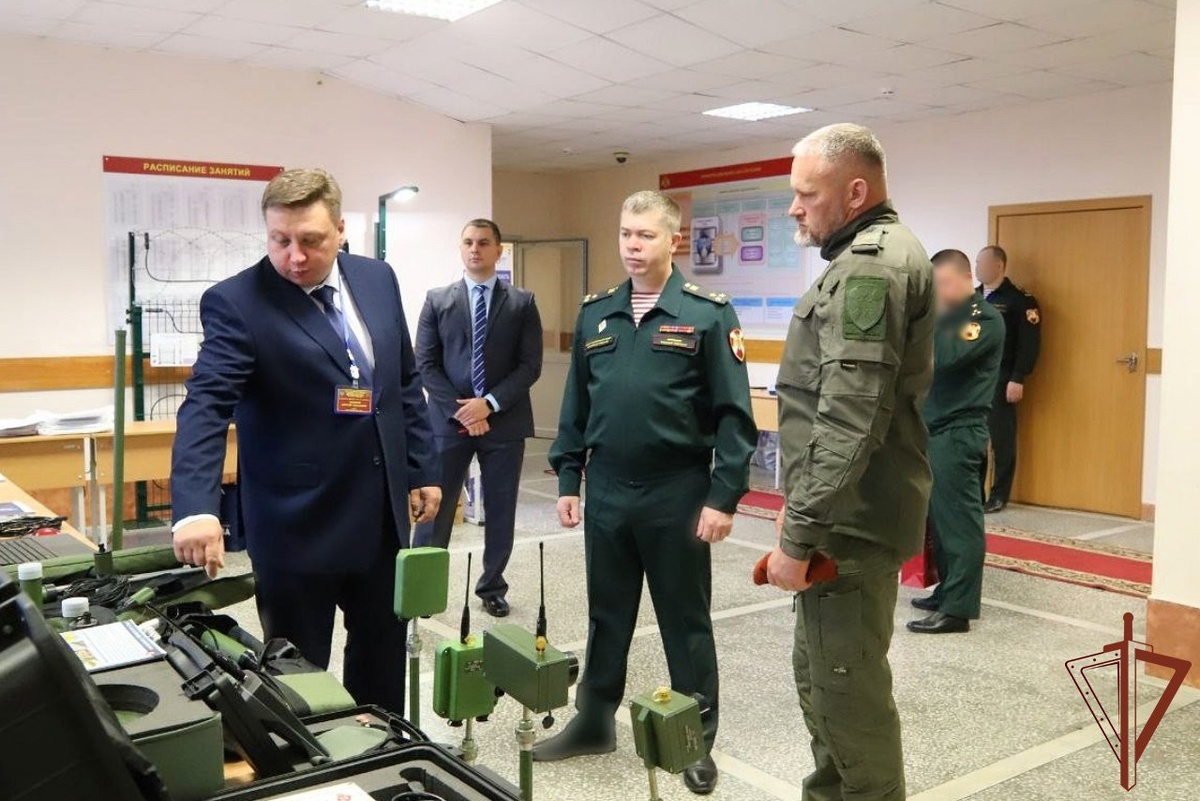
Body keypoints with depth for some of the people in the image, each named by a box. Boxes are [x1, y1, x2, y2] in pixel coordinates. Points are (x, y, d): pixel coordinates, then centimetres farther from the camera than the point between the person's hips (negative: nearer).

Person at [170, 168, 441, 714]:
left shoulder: (377, 279, 3)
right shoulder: (236, 303, -13)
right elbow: (205, 406, -24)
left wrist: (423, 469, 11)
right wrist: (196, 509, -37)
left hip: (381, 515, 6)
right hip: (298, 525, -5)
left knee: (383, 659, 20)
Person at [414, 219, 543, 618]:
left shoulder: (522, 303, 3)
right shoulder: (437, 300, 5)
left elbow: (530, 365, -2)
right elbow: (426, 364, 0)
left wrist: (490, 404, -13)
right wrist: (460, 410, -11)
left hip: (504, 421, 0)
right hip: (449, 420, 0)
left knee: (500, 510, 8)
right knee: (435, 507, 3)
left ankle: (492, 588, 22)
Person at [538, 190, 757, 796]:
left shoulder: (708, 313, -6)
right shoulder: (595, 313, 8)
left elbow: (733, 415, -8)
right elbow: (575, 406, 12)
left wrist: (724, 496, -13)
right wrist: (567, 480, 8)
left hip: (677, 493, -4)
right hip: (607, 491, 4)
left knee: (685, 621, 9)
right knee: (606, 615, 17)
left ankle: (698, 741, 24)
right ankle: (593, 722, 33)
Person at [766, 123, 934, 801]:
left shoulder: (871, 266, -18)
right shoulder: (871, 257, 17)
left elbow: (850, 421, -25)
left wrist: (799, 533, -23)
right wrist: (800, 506, 22)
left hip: (850, 520, -11)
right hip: (847, 511, 11)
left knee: (848, 688, -1)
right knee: (821, 674, 20)